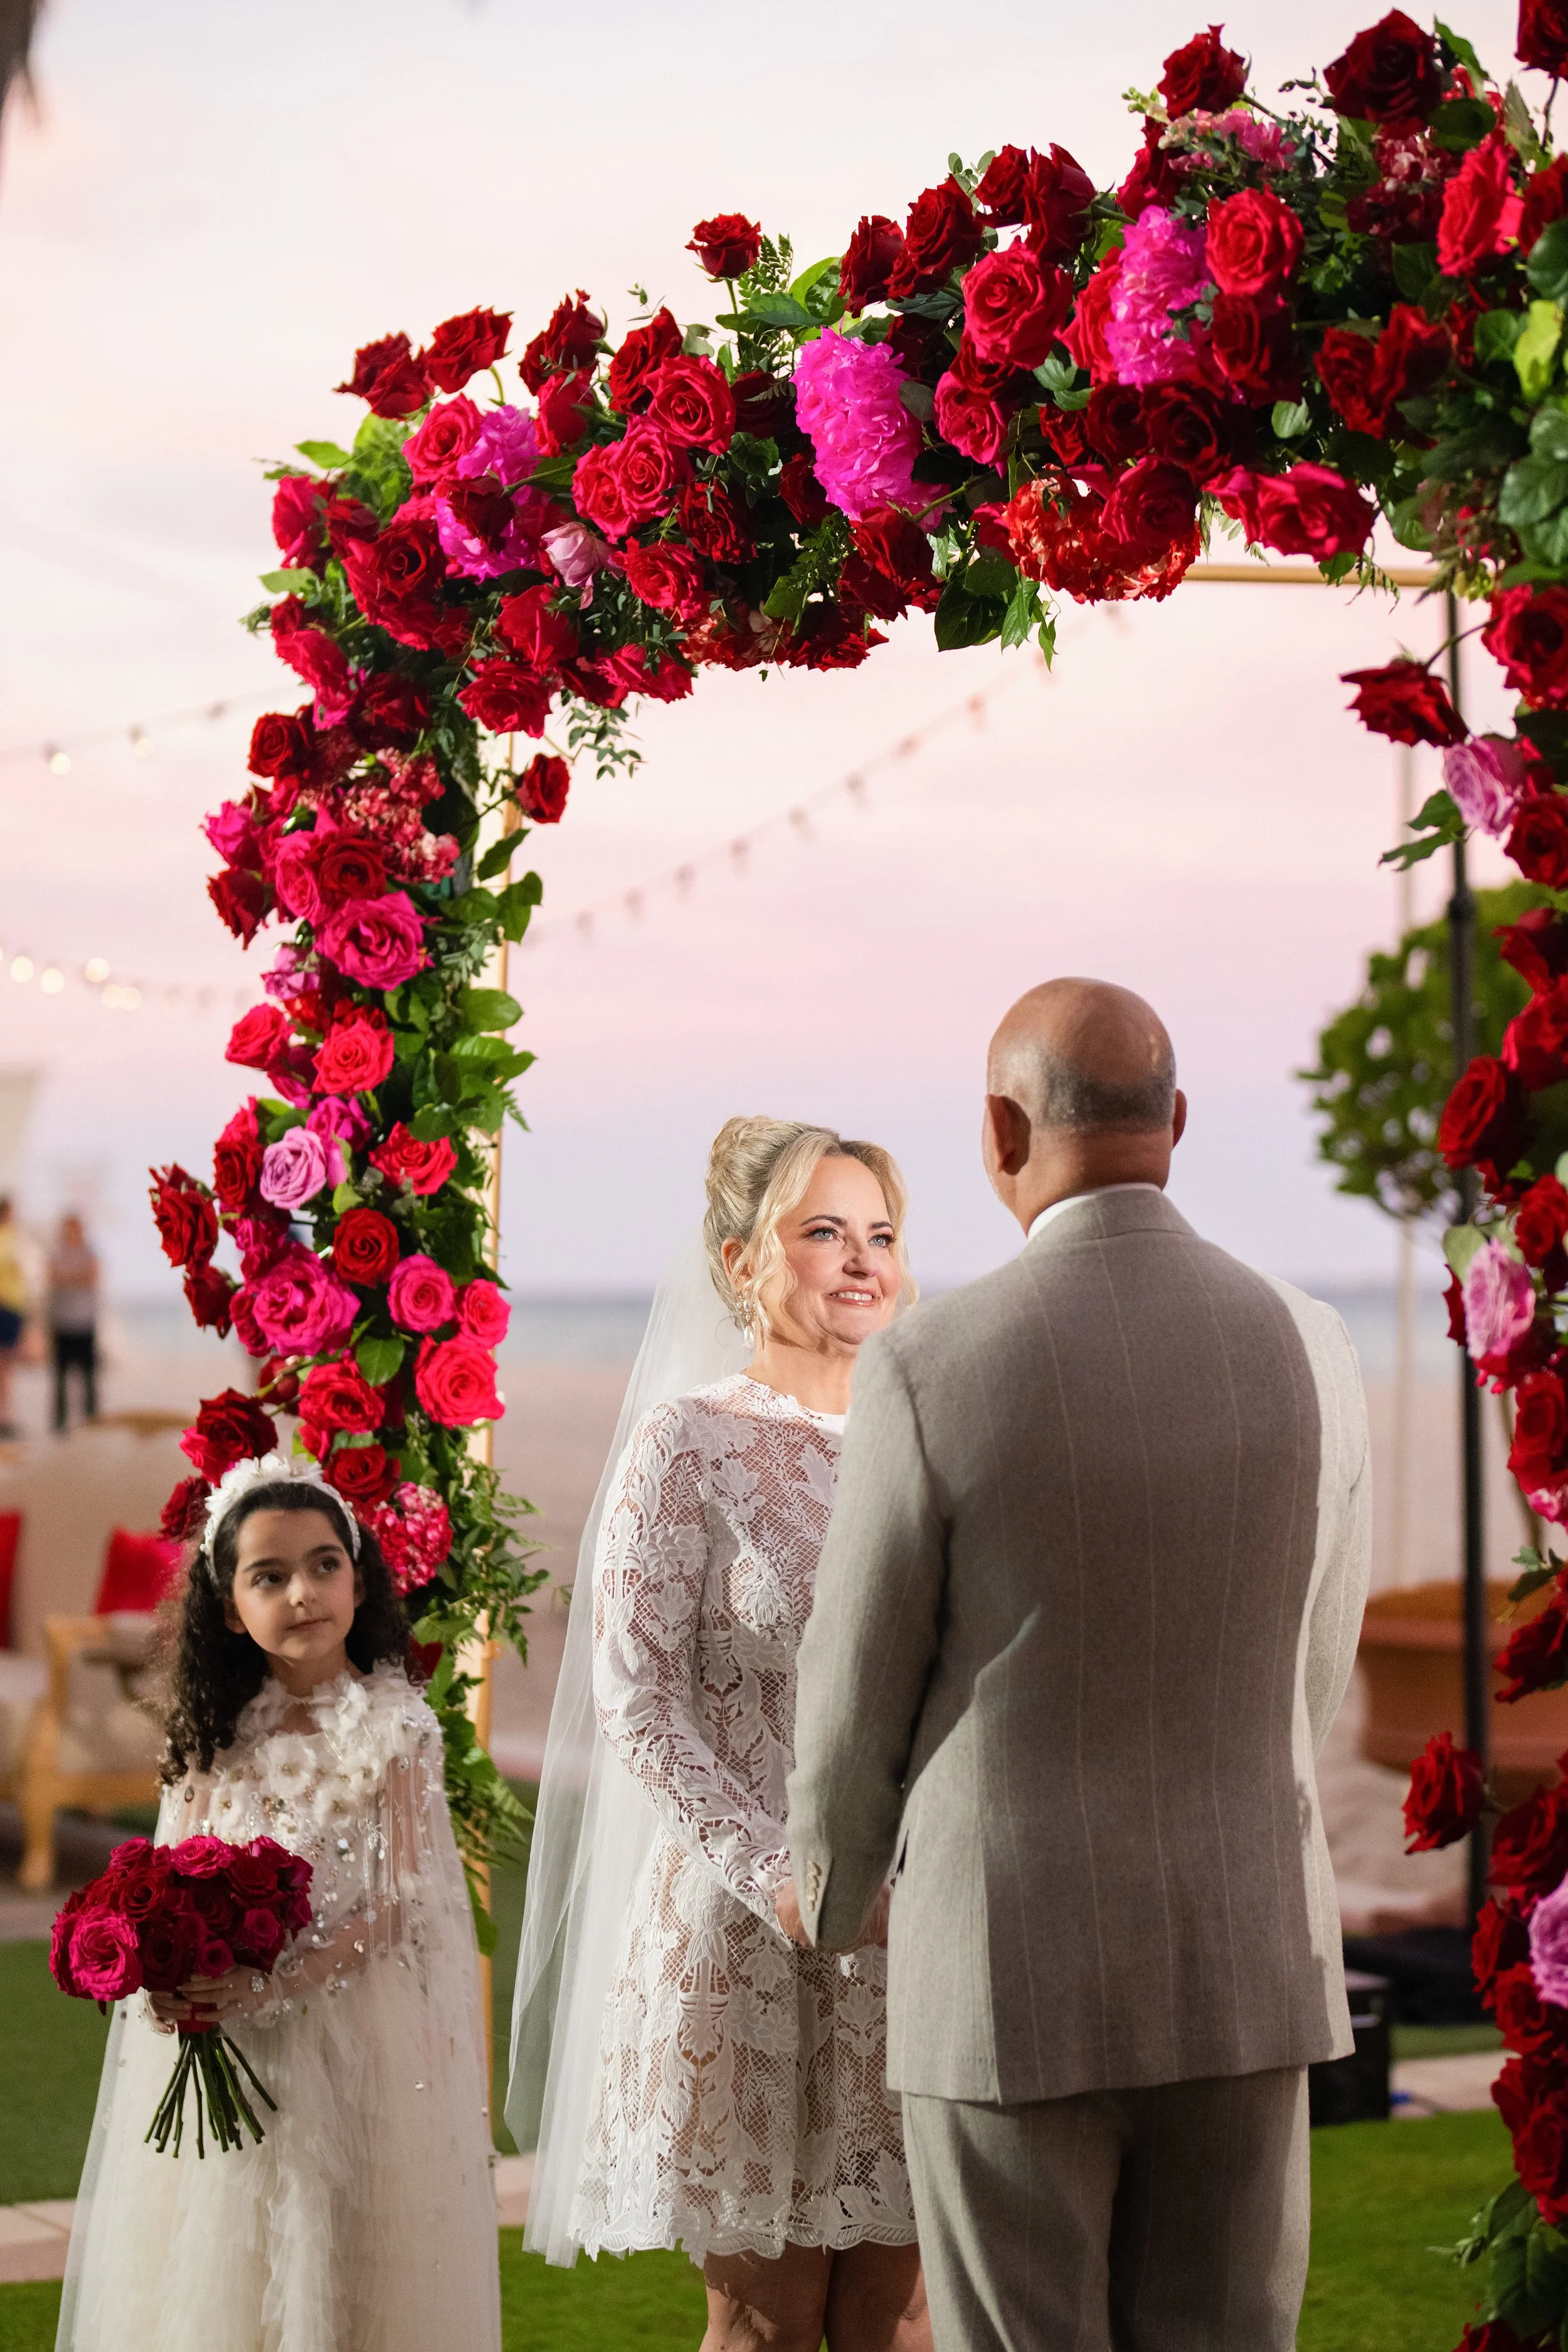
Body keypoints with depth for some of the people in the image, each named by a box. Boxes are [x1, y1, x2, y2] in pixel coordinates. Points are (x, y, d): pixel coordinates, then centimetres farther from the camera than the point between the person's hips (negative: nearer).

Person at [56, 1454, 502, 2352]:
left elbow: (398, 1908, -12)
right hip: (224, 2048, 4)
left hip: (352, 2037, -4)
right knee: (228, 2266, 7)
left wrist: (269, 1985, -22)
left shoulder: (394, 1730, -7)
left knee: (343, 2268, 1)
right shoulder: (221, 1734, 6)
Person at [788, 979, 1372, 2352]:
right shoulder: (1309, 1352, -2)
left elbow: (859, 1692, -4)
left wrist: (829, 1897, 18)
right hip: (1248, 1964, 4)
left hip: (1016, 1976, -4)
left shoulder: (931, 1369, -14)